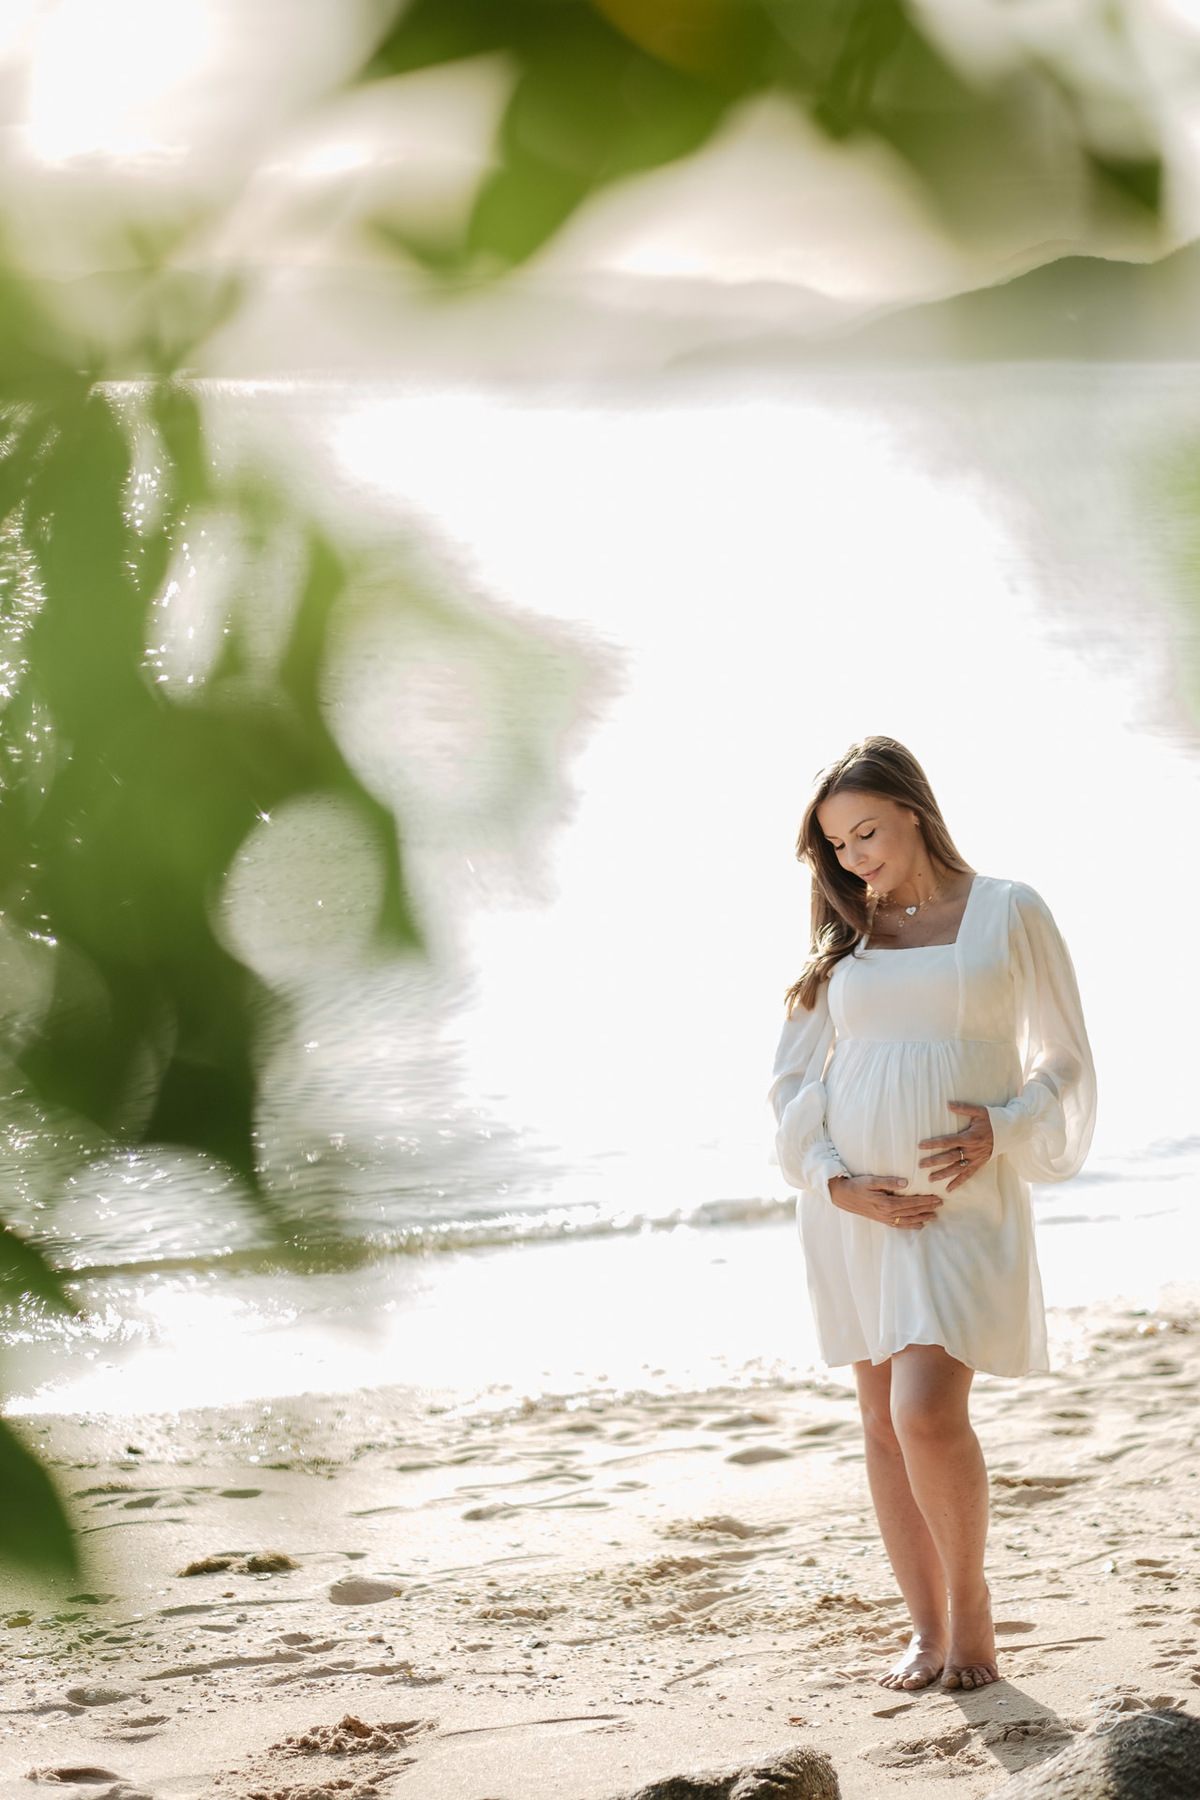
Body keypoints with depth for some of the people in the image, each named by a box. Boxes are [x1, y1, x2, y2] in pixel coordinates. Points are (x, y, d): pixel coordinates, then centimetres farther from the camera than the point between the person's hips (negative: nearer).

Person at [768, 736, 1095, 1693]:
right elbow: (794, 1083, 11)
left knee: (928, 1413, -16)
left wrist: (1003, 1130, -12)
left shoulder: (1008, 912, 3)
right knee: (883, 1424, 5)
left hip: (964, 1201, -4)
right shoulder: (843, 940, 11)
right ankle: (928, 1630, 16)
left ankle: (971, 1603, 5)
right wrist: (837, 1182, -5)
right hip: (855, 1206, 4)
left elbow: (1066, 1064, 6)